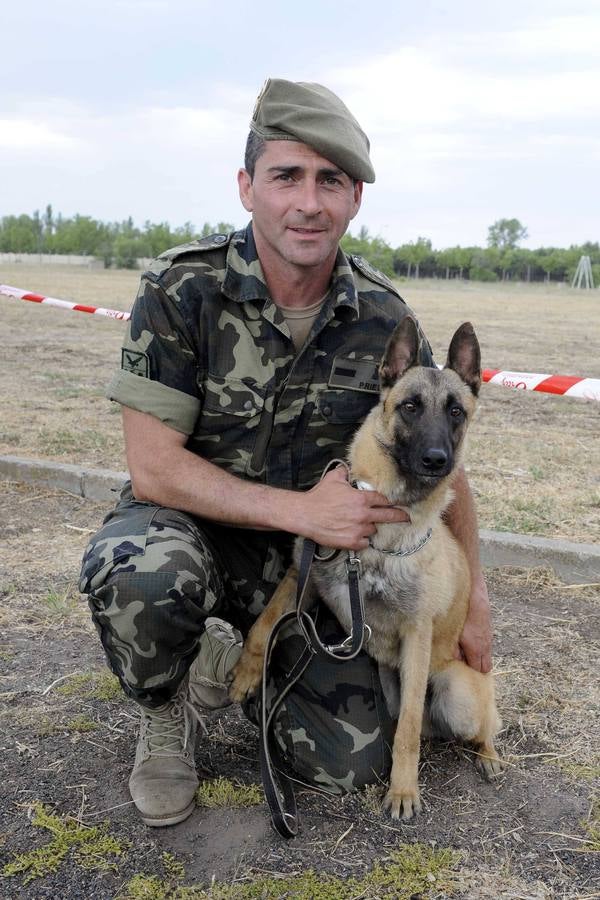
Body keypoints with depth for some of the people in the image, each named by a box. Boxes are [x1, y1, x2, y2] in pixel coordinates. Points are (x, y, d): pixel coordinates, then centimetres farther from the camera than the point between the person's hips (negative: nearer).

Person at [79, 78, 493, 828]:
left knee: (354, 763, -6)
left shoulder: (383, 317, -9)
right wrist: (301, 508, -27)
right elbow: (153, 466, -21)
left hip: (308, 553, 3)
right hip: (187, 525, -3)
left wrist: (474, 599, 5)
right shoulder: (182, 291, -19)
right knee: (142, 572, -40)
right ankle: (163, 716, -3)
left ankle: (239, 656, 23)